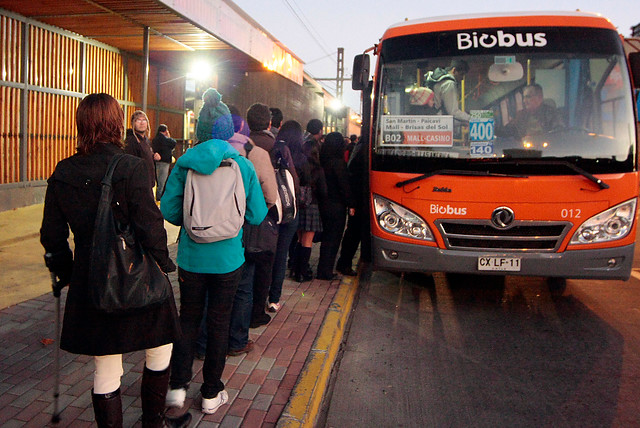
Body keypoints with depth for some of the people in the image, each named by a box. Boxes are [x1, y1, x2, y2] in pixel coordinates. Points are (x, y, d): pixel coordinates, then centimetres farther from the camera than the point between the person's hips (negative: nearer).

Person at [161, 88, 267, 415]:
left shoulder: (184, 164, -7)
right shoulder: (243, 165, -8)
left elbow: (169, 210, -6)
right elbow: (257, 214, -6)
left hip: (191, 256, 1)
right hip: (228, 259, 0)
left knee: (188, 317, 19)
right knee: (219, 321, 12)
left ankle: (177, 385, 19)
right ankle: (211, 394, 24)